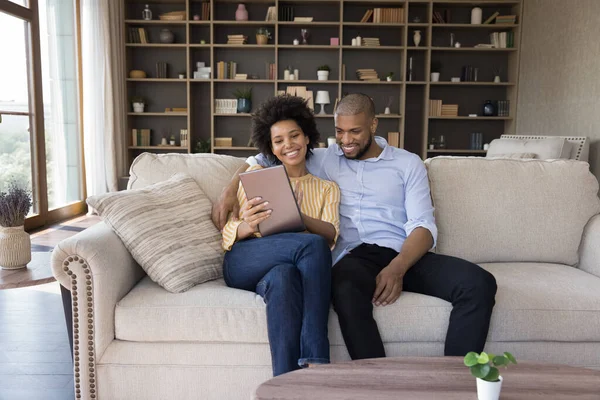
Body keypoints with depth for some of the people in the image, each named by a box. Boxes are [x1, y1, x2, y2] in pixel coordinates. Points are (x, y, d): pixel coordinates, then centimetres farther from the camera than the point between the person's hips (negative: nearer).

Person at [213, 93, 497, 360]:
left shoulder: (407, 163, 14)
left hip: (404, 255, 1)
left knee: (479, 283, -25)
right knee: (347, 291, -38)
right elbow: (263, 159, 24)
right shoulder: (324, 160, 18)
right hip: (352, 256, -1)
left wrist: (397, 268, -18)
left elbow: (423, 226, 3)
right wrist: (229, 191, 3)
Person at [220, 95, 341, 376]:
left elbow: (331, 234, 1)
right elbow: (228, 232, 10)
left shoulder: (327, 188, 21)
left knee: (283, 276, -39)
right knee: (313, 245, -32)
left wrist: (296, 217, -21)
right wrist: (247, 226, -16)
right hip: (244, 264, 0)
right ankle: (316, 362, -37)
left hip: (298, 268, 1)